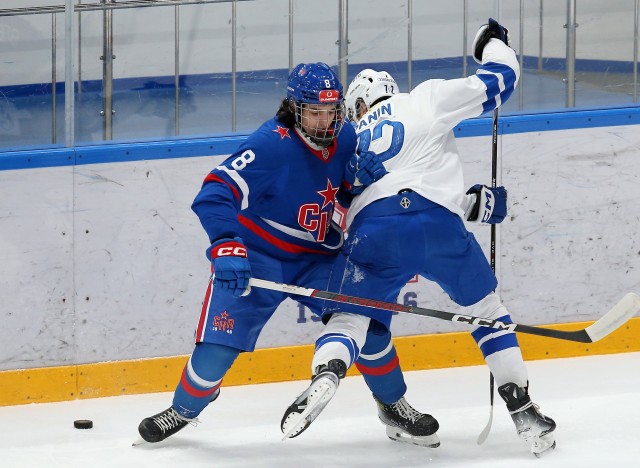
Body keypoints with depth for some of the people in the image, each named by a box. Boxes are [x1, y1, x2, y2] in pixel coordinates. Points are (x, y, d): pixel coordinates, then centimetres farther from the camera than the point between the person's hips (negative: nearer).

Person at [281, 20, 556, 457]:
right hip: (437, 223, -1)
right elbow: (497, 82, 16)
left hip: (372, 232, 1)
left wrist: (473, 203, 31)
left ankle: (326, 375, -29)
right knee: (488, 308, 18)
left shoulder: (355, 142, 32)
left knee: (348, 318, 4)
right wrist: (493, 43, 37)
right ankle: (523, 411, 13)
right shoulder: (426, 100, 20)